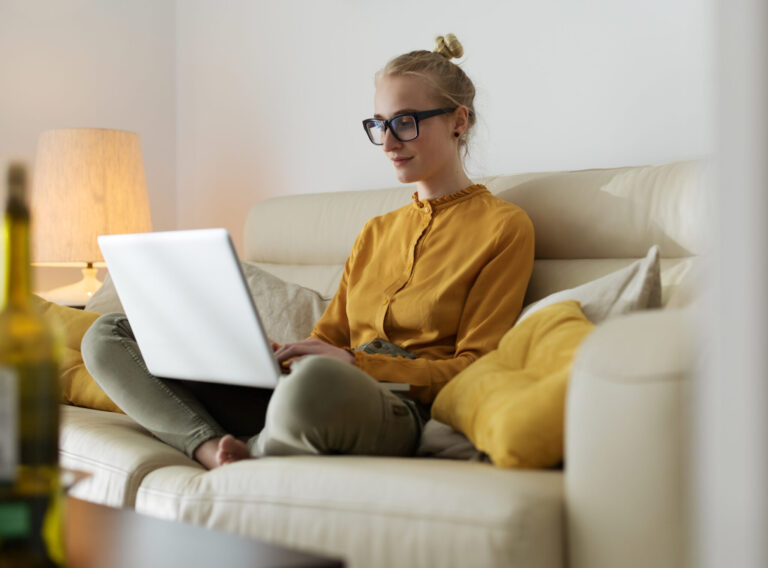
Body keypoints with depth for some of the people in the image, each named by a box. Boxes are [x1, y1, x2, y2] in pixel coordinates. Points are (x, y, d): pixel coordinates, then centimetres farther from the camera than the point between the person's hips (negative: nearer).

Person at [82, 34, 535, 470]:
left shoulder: (503, 227, 4)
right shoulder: (376, 232, 26)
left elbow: (474, 369, -4)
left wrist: (357, 363, -17)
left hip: (400, 409, -7)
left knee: (315, 381, -45)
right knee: (108, 335, 1)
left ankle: (248, 453, -13)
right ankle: (212, 446, -21)